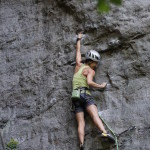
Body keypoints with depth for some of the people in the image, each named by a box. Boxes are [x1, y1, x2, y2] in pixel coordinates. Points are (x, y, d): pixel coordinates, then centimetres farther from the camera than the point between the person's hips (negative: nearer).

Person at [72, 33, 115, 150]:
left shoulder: (79, 65, 22)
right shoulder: (90, 70, 5)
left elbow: (78, 51, 37)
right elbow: (89, 82, -13)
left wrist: (79, 39, 50)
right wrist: (101, 86, 0)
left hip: (75, 96, 6)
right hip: (85, 93, -6)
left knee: (81, 123, -8)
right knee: (95, 114, -26)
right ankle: (104, 132, -51)